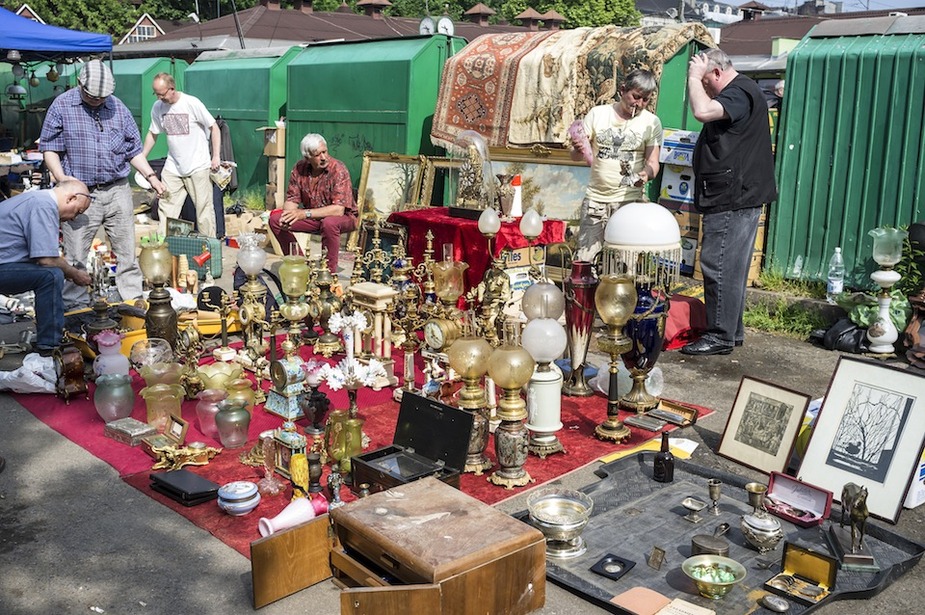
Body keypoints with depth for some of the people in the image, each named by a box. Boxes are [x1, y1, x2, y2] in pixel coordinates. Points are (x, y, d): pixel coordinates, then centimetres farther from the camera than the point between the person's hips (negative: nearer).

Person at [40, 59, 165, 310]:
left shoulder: (118, 108, 9)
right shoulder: (61, 106, 0)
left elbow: (133, 149, 15)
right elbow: (49, 148, 0)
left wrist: (151, 176, 3)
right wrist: (62, 178, -16)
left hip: (117, 192, 3)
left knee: (127, 251, 6)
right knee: (76, 257, 1)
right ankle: (76, 307, 14)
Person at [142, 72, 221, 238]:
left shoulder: (192, 103, -13)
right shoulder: (157, 108, 2)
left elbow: (214, 127, -7)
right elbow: (152, 134, 16)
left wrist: (216, 156, -11)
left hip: (198, 167, -4)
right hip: (172, 168, 4)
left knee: (204, 207, 1)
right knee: (166, 207, 2)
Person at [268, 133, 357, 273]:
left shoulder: (338, 170, -22)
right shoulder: (299, 168, -6)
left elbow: (338, 209, -29)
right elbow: (292, 200, 0)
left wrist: (305, 213, -36)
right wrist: (287, 215, -24)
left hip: (344, 217, -6)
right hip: (313, 217, 6)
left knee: (329, 223, -39)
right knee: (275, 219, -8)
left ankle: (330, 271, -24)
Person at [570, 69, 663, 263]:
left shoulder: (651, 122, 4)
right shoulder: (597, 114, 5)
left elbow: (652, 162, 3)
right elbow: (576, 155, 5)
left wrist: (646, 173, -21)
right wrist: (577, 149, -20)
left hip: (629, 200, -1)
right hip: (595, 198, 1)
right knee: (585, 259, -2)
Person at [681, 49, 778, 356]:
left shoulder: (739, 93, -15)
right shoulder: (740, 91, 20)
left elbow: (702, 111, -31)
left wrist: (694, 77, -18)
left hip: (732, 199, -11)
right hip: (736, 196, 11)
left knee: (719, 265, -8)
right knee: (731, 267, 14)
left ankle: (720, 336, -2)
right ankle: (731, 331, 22)